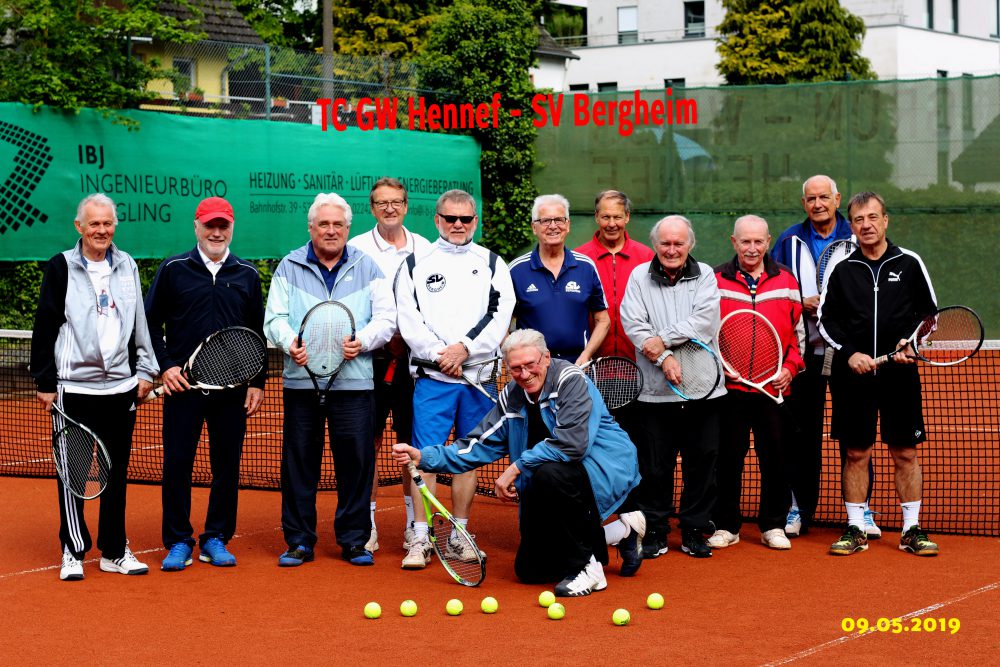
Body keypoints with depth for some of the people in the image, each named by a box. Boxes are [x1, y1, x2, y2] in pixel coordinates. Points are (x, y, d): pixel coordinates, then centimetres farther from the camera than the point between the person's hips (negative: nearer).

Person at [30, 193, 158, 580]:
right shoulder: (61, 267, -2)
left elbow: (140, 323, 14)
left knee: (117, 472, 9)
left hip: (121, 386, 4)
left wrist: (146, 370, 9)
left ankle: (114, 551, 18)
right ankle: (73, 552, 11)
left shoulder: (127, 266, 9)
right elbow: (44, 328, -2)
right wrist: (45, 382, -5)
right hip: (74, 387, -3)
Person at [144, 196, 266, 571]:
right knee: (176, 464, -1)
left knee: (227, 466, 5)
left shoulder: (247, 275, 9)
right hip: (183, 385, -1)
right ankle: (178, 542, 10)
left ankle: (216, 539, 16)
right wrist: (165, 365, -6)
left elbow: (257, 333, 12)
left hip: (232, 388, 2)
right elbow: (150, 323, 5)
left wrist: (257, 382, 6)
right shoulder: (173, 270, 4)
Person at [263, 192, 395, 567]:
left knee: (355, 461, -1)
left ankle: (354, 539, 10)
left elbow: (386, 318, 5)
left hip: (353, 381, 0)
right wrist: (290, 343, -16)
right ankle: (299, 540, 12)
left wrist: (361, 341, -14)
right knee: (299, 461, 3)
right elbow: (275, 317, 5)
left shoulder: (367, 268, 10)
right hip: (301, 380, 0)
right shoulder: (289, 267, 10)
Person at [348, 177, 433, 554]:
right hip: (370, 358, -2)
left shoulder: (424, 249, 9)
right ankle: (367, 525, 6)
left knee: (413, 442, 6)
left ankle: (414, 524, 14)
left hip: (414, 358, 2)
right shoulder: (357, 249, 2)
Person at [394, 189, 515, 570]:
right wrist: (438, 354, -11)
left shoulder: (492, 264, 11)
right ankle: (420, 539, -5)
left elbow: (500, 316, 0)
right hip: (432, 377, -1)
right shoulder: (416, 264, 8)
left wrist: (465, 348, -12)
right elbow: (408, 319, 0)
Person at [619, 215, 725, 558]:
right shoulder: (639, 277, 7)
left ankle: (694, 531, 16)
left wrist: (663, 340, -15)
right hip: (654, 390, 0)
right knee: (653, 465, 3)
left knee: (702, 462, 4)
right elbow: (633, 323, -4)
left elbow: (705, 320, -8)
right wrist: (664, 358, -14)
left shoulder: (705, 276, 7)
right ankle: (654, 531, 15)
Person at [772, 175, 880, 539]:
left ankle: (862, 509, 8)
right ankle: (798, 508, 12)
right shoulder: (790, 242, 7)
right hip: (804, 349, 1)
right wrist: (802, 304, -9)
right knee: (802, 433, 4)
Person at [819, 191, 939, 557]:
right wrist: (849, 353, -6)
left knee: (905, 454, 2)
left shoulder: (909, 263, 4)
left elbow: (930, 312, 9)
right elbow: (826, 320, 9)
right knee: (856, 454, 3)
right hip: (853, 374, 1)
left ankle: (911, 530, 11)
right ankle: (855, 529, 11)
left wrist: (911, 343, -8)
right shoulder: (841, 269, 6)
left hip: (900, 373, 0)